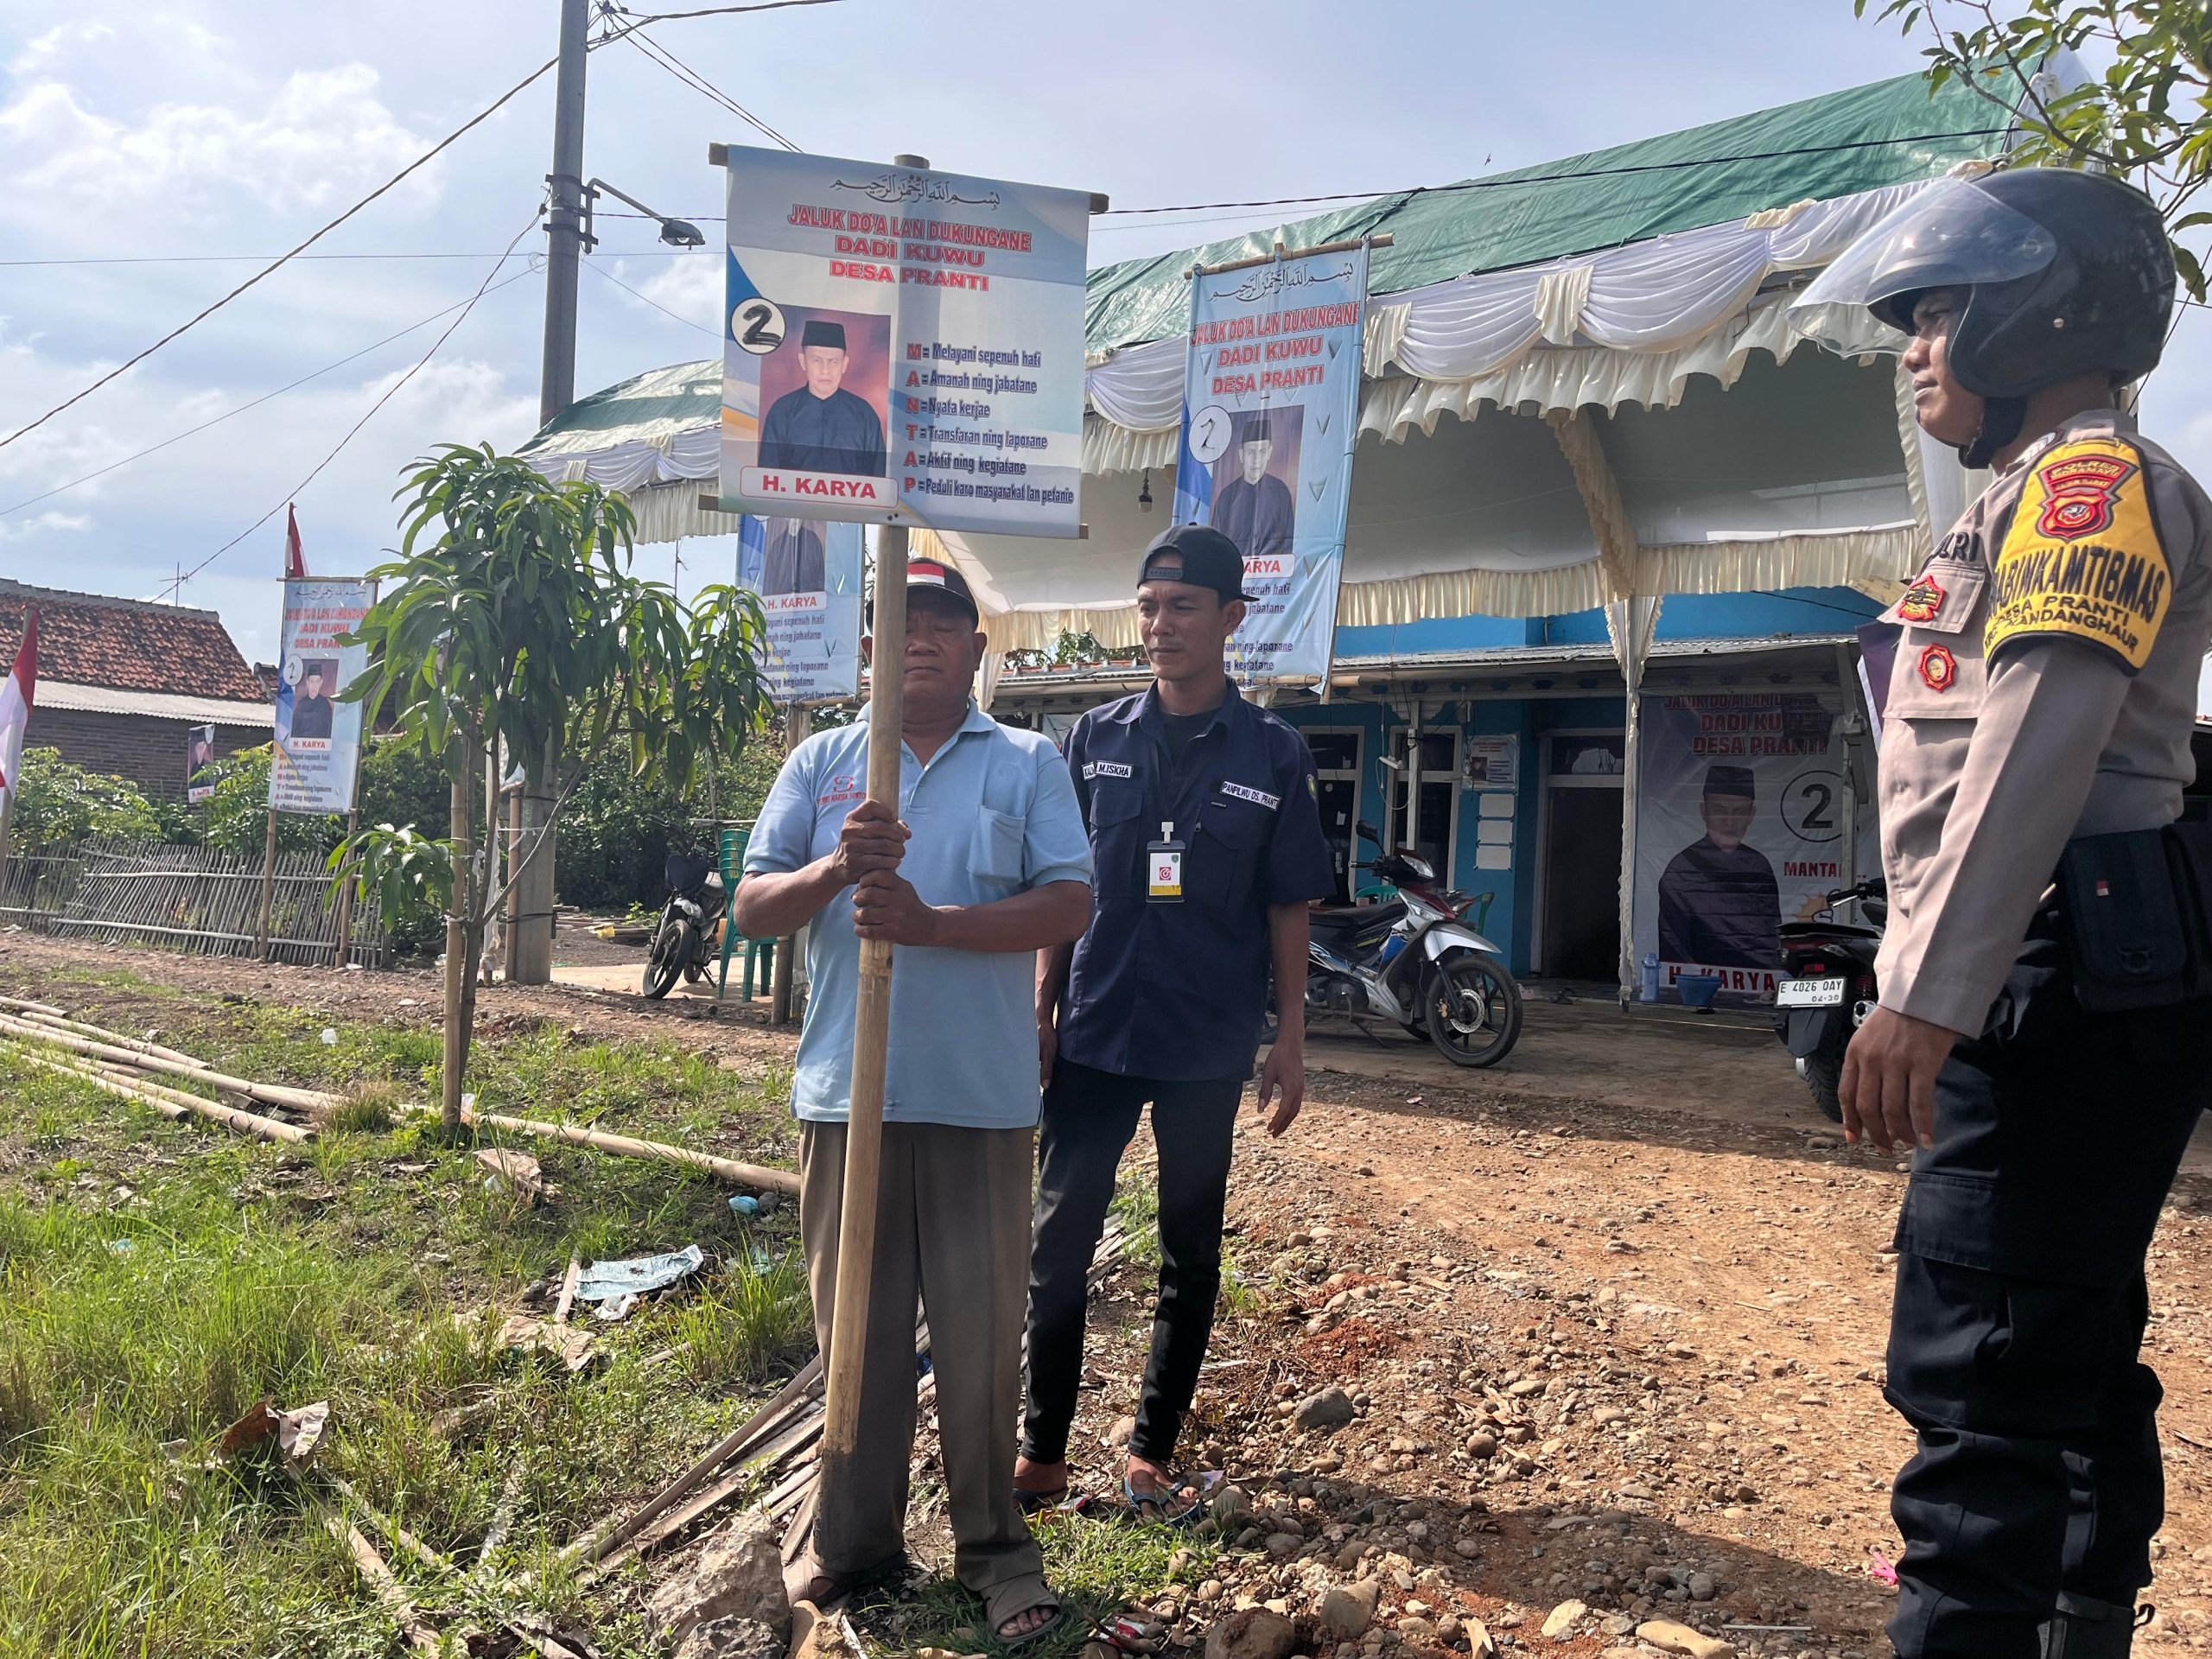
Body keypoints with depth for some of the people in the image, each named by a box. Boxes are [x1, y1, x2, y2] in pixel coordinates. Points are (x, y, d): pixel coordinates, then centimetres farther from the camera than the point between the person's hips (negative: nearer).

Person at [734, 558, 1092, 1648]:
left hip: (980, 1096, -2)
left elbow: (1068, 906, -6)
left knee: (982, 1328, 4)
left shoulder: (1028, 765, 5)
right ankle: (857, 1533, 26)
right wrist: (835, 870, -15)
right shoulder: (818, 764, 11)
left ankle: (992, 1544, 20)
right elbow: (752, 909, 6)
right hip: (846, 1093, 2)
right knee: (855, 1323, 10)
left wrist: (928, 922, -18)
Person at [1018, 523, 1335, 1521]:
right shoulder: (1096, 738, 3)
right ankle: (1042, 1454, 16)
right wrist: (1041, 1015, 3)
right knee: (1058, 1243, 4)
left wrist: (1290, 1040, 0)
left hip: (1208, 1047, -1)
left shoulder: (1272, 755, -1)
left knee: (1190, 1255, 10)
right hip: (1094, 1035, 1)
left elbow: (1287, 908, 2)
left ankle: (1154, 1452, 24)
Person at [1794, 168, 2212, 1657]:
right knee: (2073, 1355, 18)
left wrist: (1922, 998, -29)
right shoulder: (2048, 495, 24)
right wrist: (1932, 987, 24)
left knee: (1981, 1383, -13)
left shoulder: (2093, 474, -8)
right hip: (2069, 992, 11)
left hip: (2069, 987, -11)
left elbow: (2039, 742, -22)